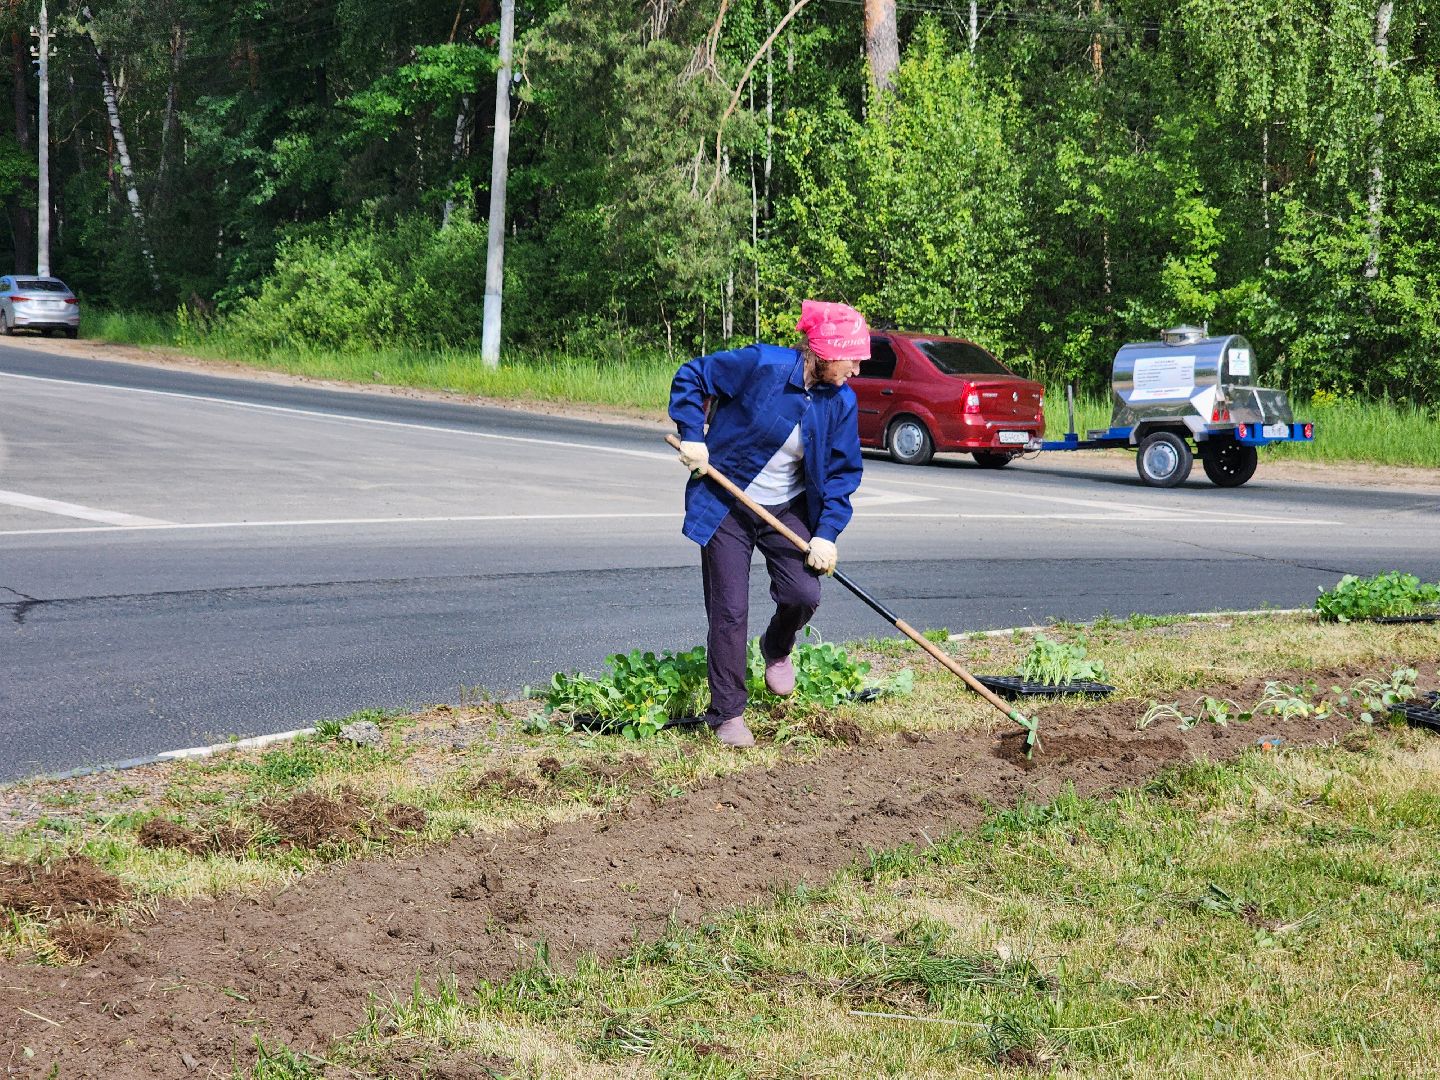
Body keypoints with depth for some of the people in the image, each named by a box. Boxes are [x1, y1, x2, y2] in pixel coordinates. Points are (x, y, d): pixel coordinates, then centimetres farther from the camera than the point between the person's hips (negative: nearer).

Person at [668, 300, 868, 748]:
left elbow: (842, 472, -1)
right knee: (730, 612, -4)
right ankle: (727, 715, 10)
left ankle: (777, 650, 24)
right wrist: (692, 436, -20)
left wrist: (827, 533, -11)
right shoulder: (763, 365, -21)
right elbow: (690, 377, -11)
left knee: (803, 595, -12)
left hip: (788, 510, 4)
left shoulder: (841, 400, -6)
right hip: (726, 505, -4)